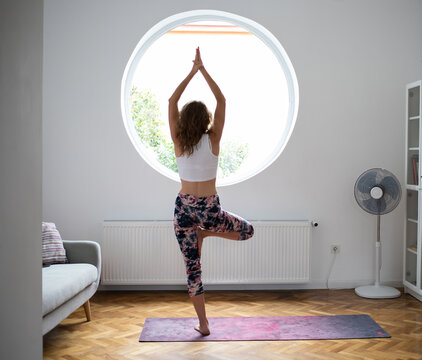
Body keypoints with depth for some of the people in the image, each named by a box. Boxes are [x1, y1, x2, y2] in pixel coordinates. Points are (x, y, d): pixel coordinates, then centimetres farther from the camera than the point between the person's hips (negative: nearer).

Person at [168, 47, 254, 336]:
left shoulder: (179, 142, -6)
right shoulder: (213, 140, -8)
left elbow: (172, 101, 2)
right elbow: (222, 101, -3)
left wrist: (192, 71, 3)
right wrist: (203, 70, 0)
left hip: (184, 208, 2)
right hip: (209, 208, -2)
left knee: (193, 268, 8)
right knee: (248, 230, 24)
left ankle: (203, 325, 9)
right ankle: (204, 233, 4)